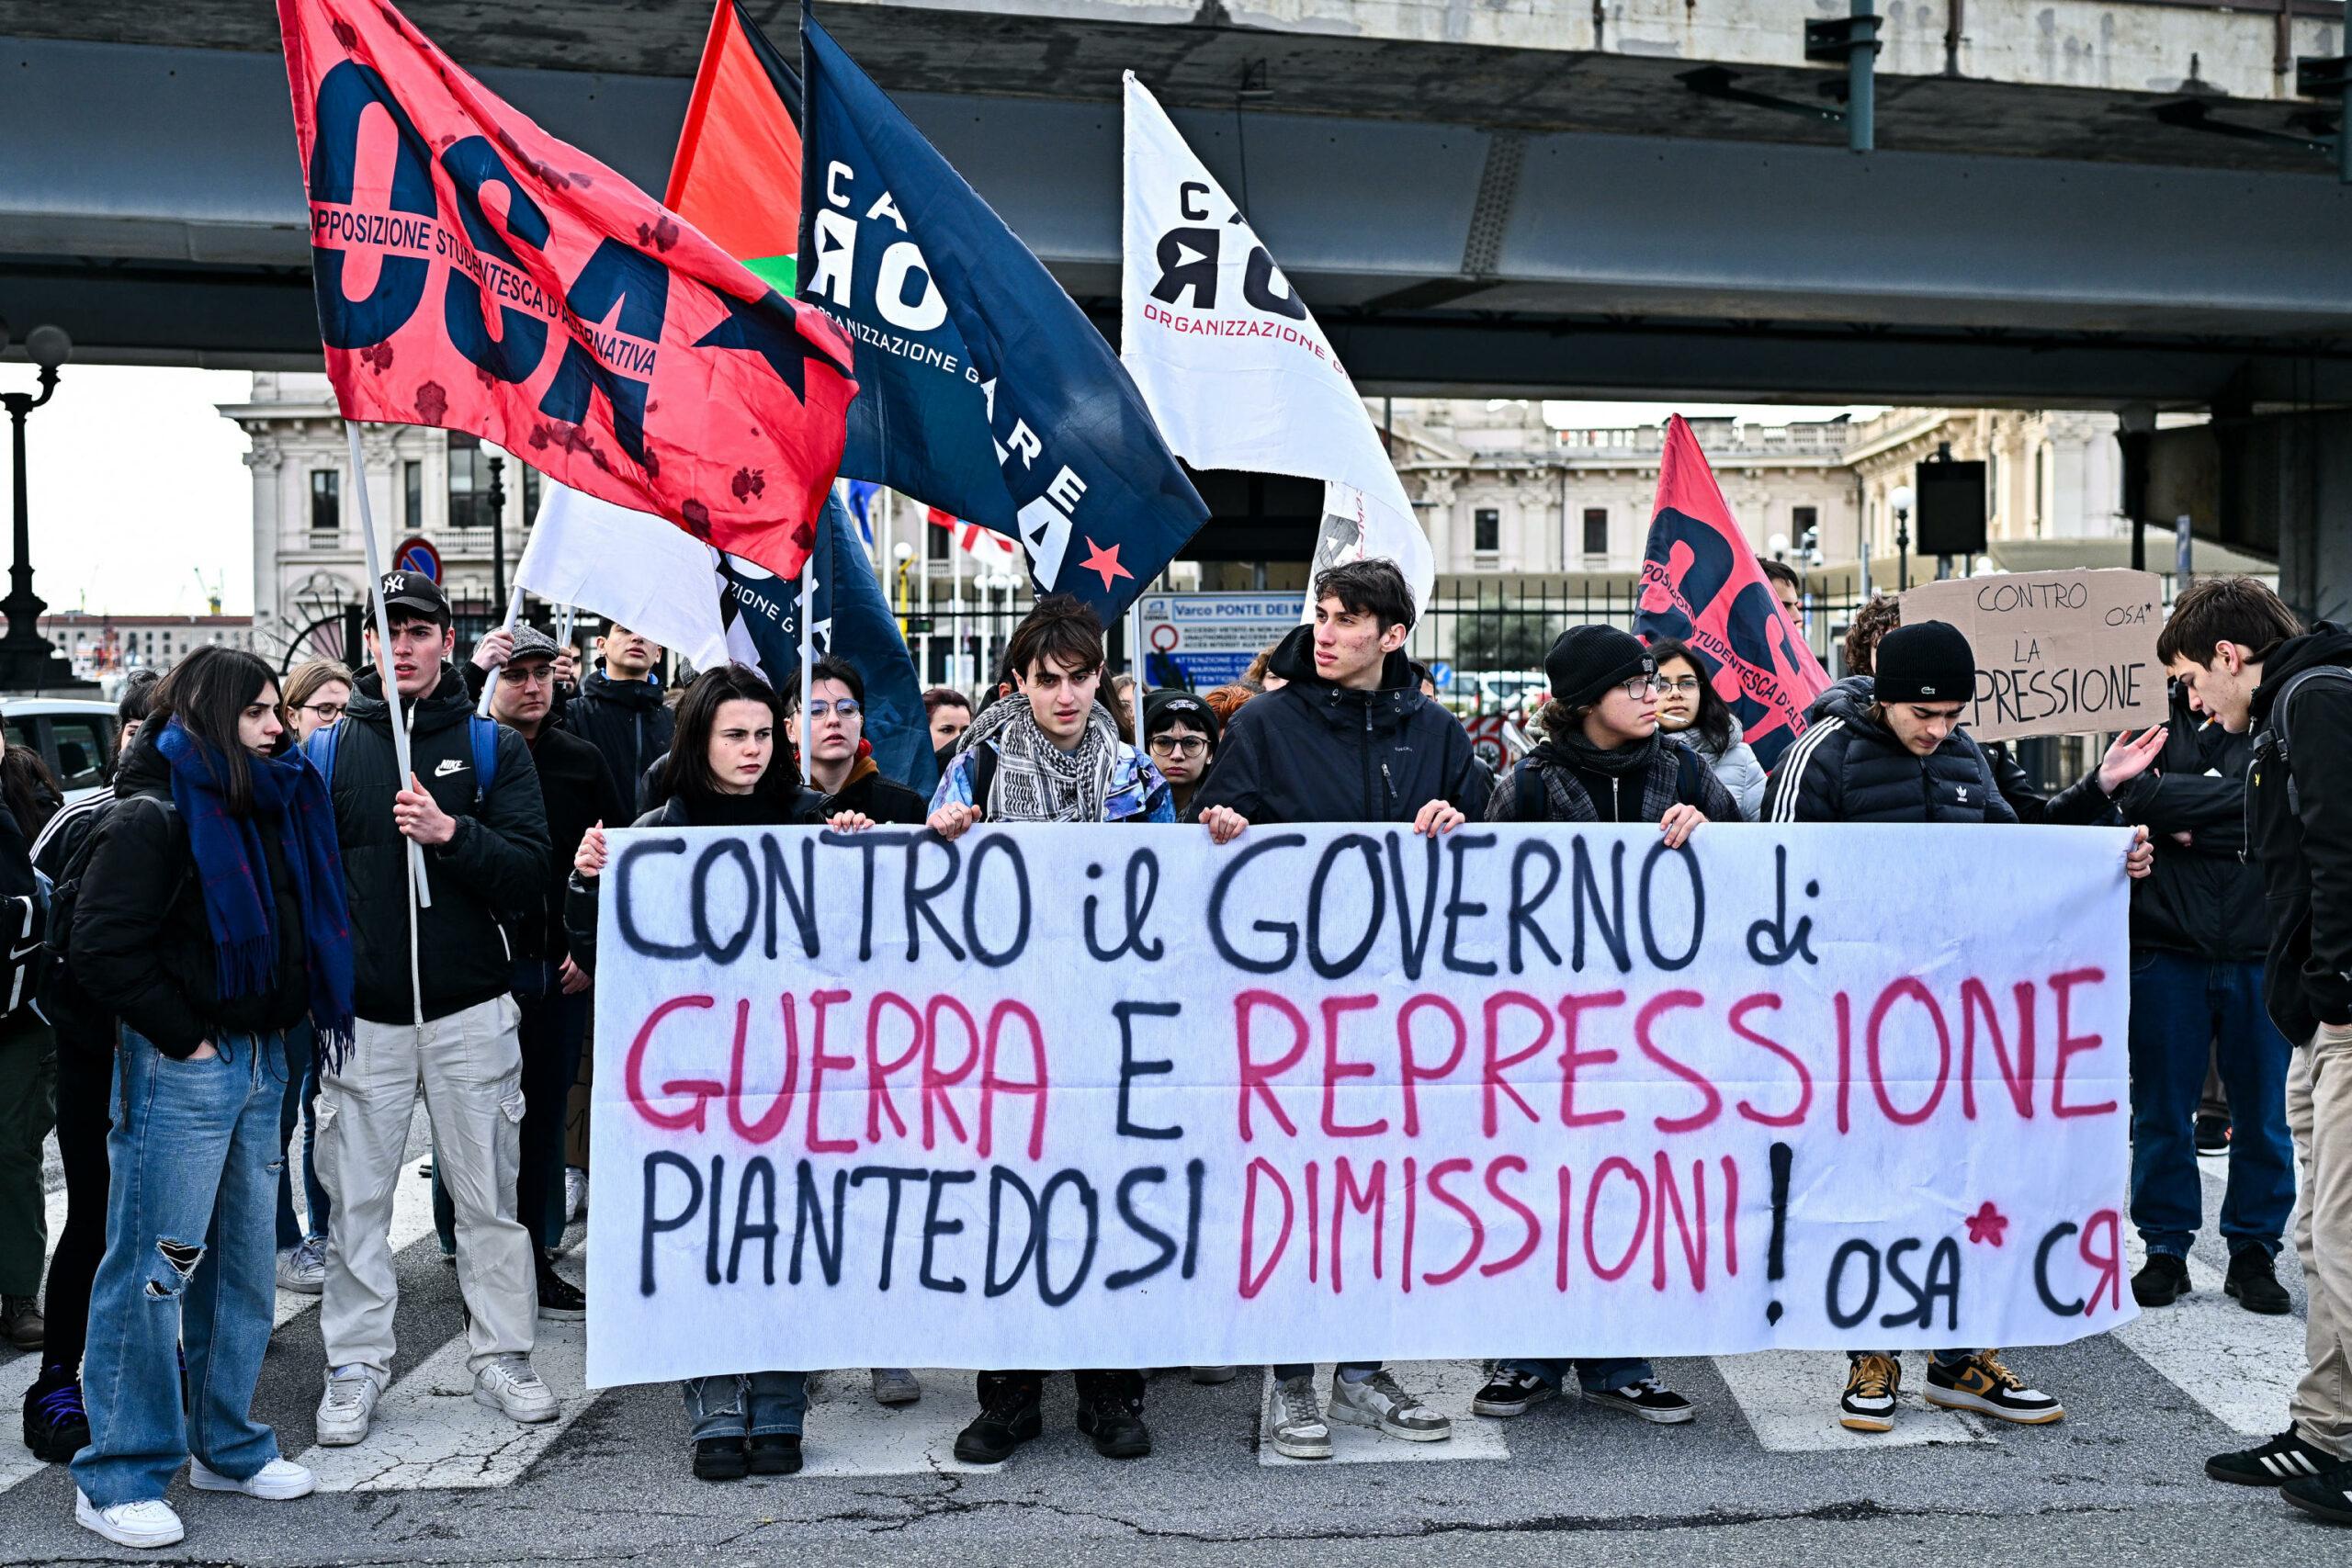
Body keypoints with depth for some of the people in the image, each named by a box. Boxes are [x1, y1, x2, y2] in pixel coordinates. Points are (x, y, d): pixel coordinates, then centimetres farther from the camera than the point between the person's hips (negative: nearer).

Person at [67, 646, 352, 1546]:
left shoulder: (271, 805, 12)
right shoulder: (153, 815, -10)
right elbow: (100, 948, -15)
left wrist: (281, 1026, 8)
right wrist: (184, 1035, -13)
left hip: (260, 1058, 8)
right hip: (180, 1067, -8)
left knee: (242, 1262, 15)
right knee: (153, 1266, -2)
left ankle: (225, 1445, 28)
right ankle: (117, 1480, 9)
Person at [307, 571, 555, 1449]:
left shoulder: (494, 749, 4)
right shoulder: (326, 752, 7)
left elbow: (530, 874, -4)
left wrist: (451, 833, -20)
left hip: (469, 1012, -1)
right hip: (361, 1014, 1)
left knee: (489, 1194, 6)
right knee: (356, 1198, 7)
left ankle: (501, 1355, 18)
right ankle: (355, 1365, 20)